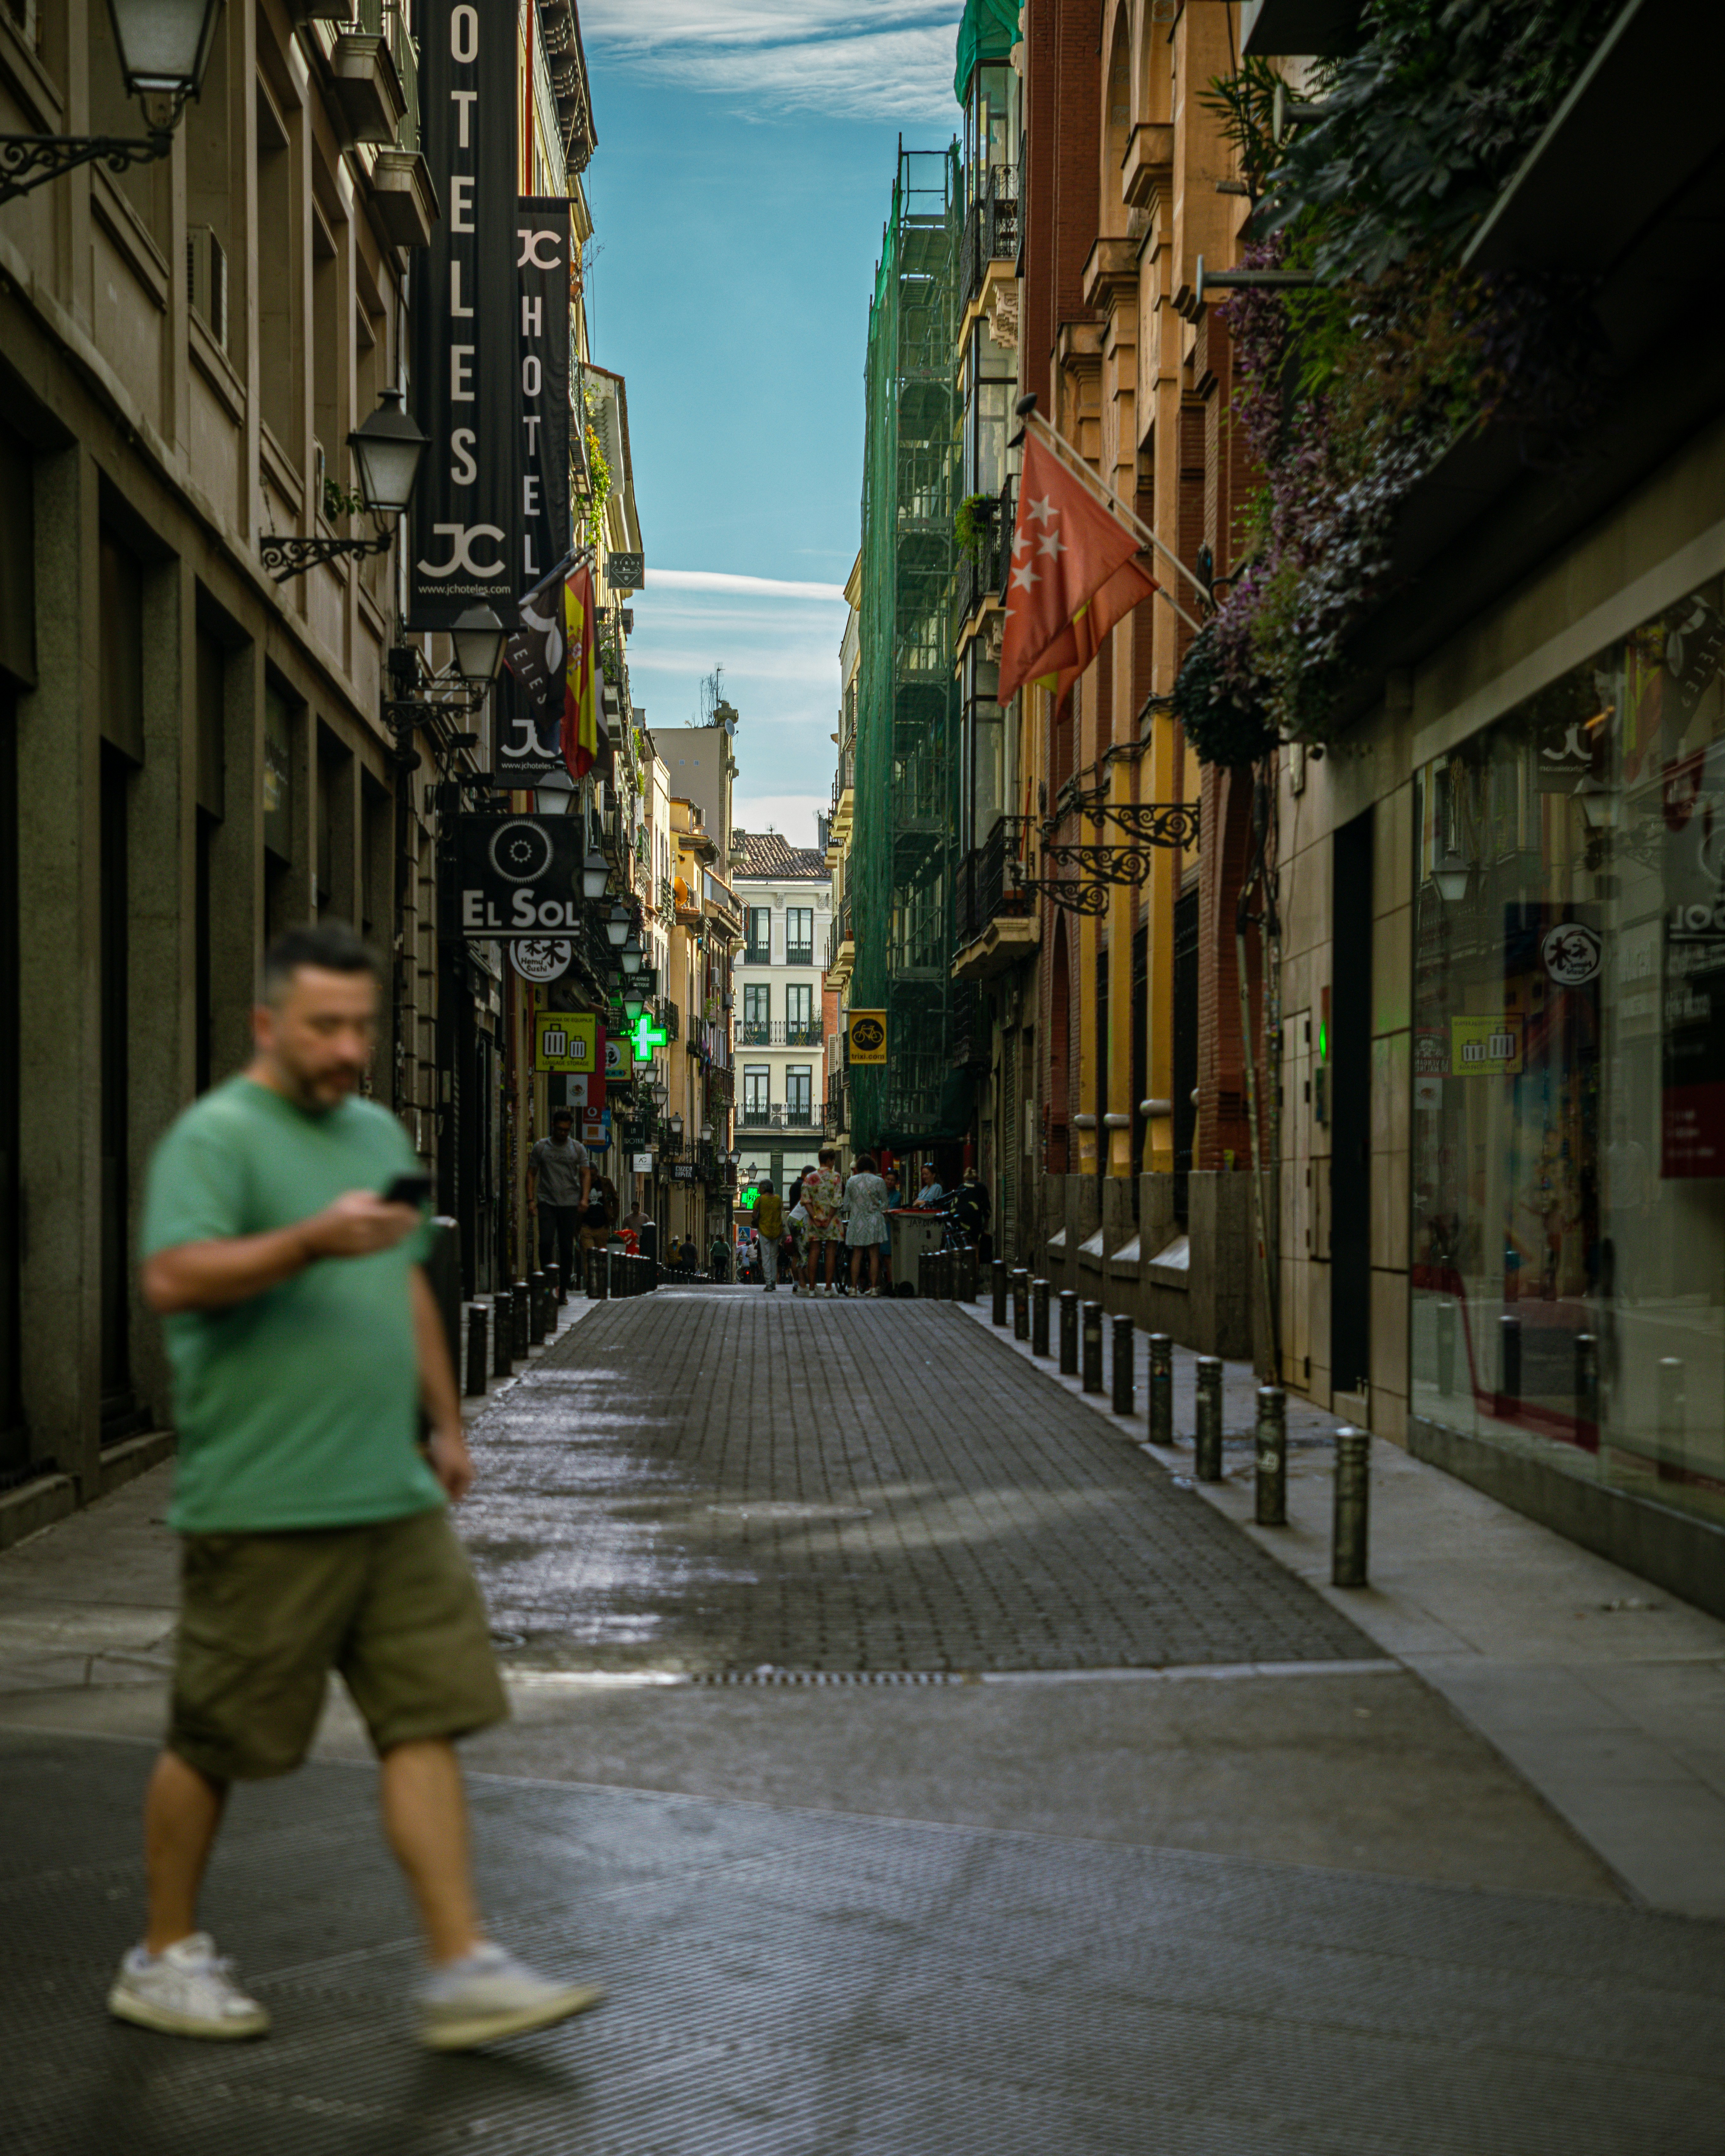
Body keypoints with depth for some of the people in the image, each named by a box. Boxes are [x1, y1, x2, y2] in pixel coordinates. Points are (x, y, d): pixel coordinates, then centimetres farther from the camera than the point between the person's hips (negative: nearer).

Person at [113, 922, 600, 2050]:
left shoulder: (377, 1132, 17)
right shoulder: (216, 1136, -9)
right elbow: (174, 1278, -24)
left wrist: (446, 1424, 23)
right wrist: (311, 1241, -34)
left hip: (394, 1498, 7)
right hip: (263, 1513, -7)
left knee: (427, 1723, 3)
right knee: (215, 1744, 5)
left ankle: (465, 1970, 6)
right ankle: (164, 1958, 23)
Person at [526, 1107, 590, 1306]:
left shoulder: (578, 1148, 9)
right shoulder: (541, 1147, 8)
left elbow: (586, 1174, 6)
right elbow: (531, 1173, 9)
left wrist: (584, 1198, -9)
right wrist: (531, 1199, -3)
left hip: (570, 1204, 1)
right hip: (547, 1202, -1)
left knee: (567, 1249, 1)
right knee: (546, 1242, -18)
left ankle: (563, 1291, 9)